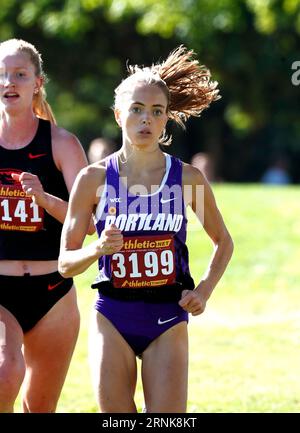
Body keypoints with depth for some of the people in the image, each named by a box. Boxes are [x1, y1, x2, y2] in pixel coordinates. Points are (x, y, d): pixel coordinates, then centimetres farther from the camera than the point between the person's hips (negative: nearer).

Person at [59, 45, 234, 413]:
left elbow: (223, 242, 15)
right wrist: (97, 249, -19)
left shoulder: (186, 178, 0)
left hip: (168, 318, 0)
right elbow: (65, 263, 1)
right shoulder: (93, 179, -1)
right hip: (112, 317, 0)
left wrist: (204, 291, 1)